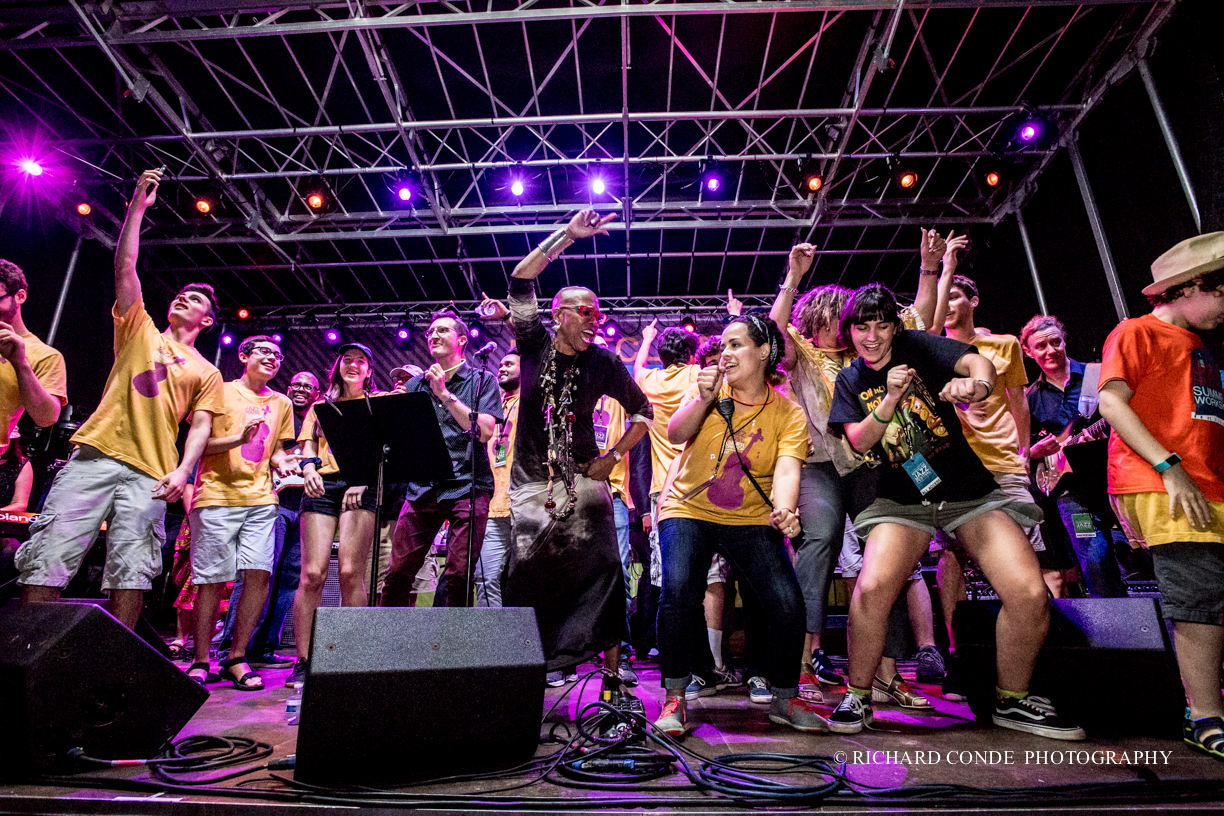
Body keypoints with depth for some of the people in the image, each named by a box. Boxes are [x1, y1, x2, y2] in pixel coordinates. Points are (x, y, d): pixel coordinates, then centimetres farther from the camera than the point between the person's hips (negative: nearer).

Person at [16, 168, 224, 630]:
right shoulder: (139, 329, 21)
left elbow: (200, 427, 6)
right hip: (96, 454, 1)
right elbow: (125, 267, 13)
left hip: (149, 474, -1)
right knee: (49, 554, -9)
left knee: (132, 571, -8)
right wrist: (138, 205, 10)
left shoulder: (206, 373, 17)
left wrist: (183, 471, -11)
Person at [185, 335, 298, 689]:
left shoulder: (281, 403, 17)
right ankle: (200, 661, 13)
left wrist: (281, 462, 0)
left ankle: (237, 658, 4)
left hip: (260, 499, 3)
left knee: (259, 573, -8)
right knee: (212, 579, -2)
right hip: (216, 496, -3)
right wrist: (239, 438, -15)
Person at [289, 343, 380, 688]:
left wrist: (363, 477, -10)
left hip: (361, 487, -2)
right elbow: (308, 447, 18)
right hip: (322, 485, 2)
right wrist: (309, 468, -6)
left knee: (350, 572, -13)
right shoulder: (321, 406, 26)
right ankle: (303, 661, -3)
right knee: (313, 573, -9)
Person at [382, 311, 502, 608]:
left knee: (459, 574, -6)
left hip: (467, 486, -3)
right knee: (398, 571, 1)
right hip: (422, 486, 4)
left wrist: (445, 394, -9)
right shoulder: (416, 384, 19)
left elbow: (485, 430, -8)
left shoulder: (481, 381, 6)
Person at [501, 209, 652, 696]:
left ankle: (612, 676, 4)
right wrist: (568, 235, -13)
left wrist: (614, 457, 1)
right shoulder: (535, 344, 1)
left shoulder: (603, 364, 1)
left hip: (582, 481, 0)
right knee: (523, 578, 0)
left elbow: (643, 411, 12)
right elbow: (520, 280, -9)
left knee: (602, 575, -5)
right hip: (530, 482, 0)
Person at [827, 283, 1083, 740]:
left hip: (970, 488, 0)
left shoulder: (916, 346, 2)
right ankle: (858, 697, -1)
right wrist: (892, 397, -19)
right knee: (871, 588, -23)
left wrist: (975, 383, -38)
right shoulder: (850, 380, 8)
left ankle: (1012, 701, 12)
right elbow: (860, 441, -4)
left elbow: (978, 362, -14)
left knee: (1030, 595, -14)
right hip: (903, 499, 0)